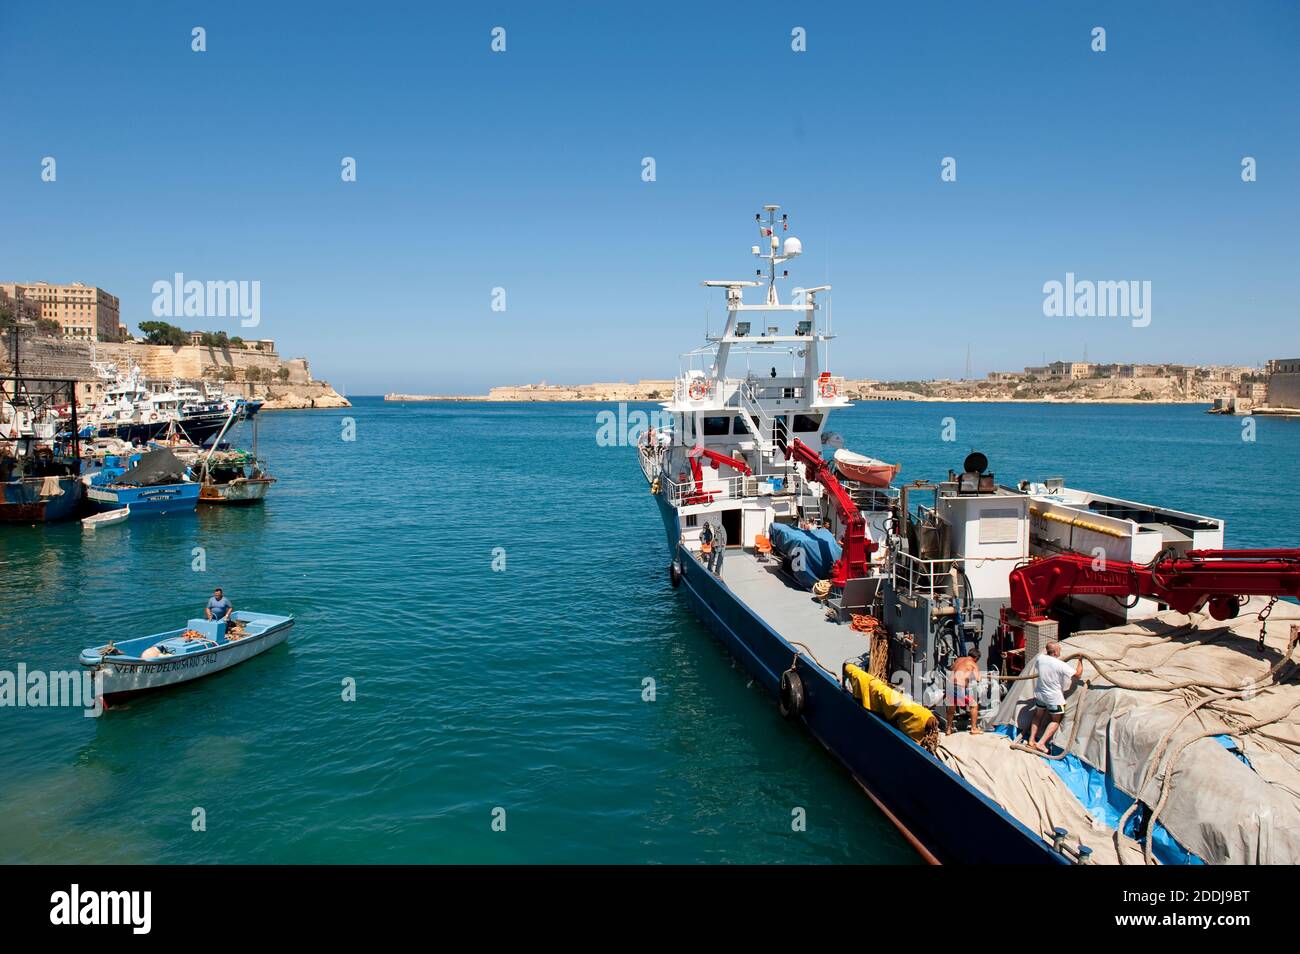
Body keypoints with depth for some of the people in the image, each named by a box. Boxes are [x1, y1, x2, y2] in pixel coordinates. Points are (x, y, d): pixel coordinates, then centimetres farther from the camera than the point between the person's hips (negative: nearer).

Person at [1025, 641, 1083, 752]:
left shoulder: (1040, 658, -9)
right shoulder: (1061, 665, -24)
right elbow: (1078, 674, -14)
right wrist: (1080, 660, -1)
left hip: (1040, 694, 5)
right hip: (1054, 697, -5)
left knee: (1038, 715, 24)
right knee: (1055, 720, 12)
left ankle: (1032, 740, 23)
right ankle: (1041, 743, 2)